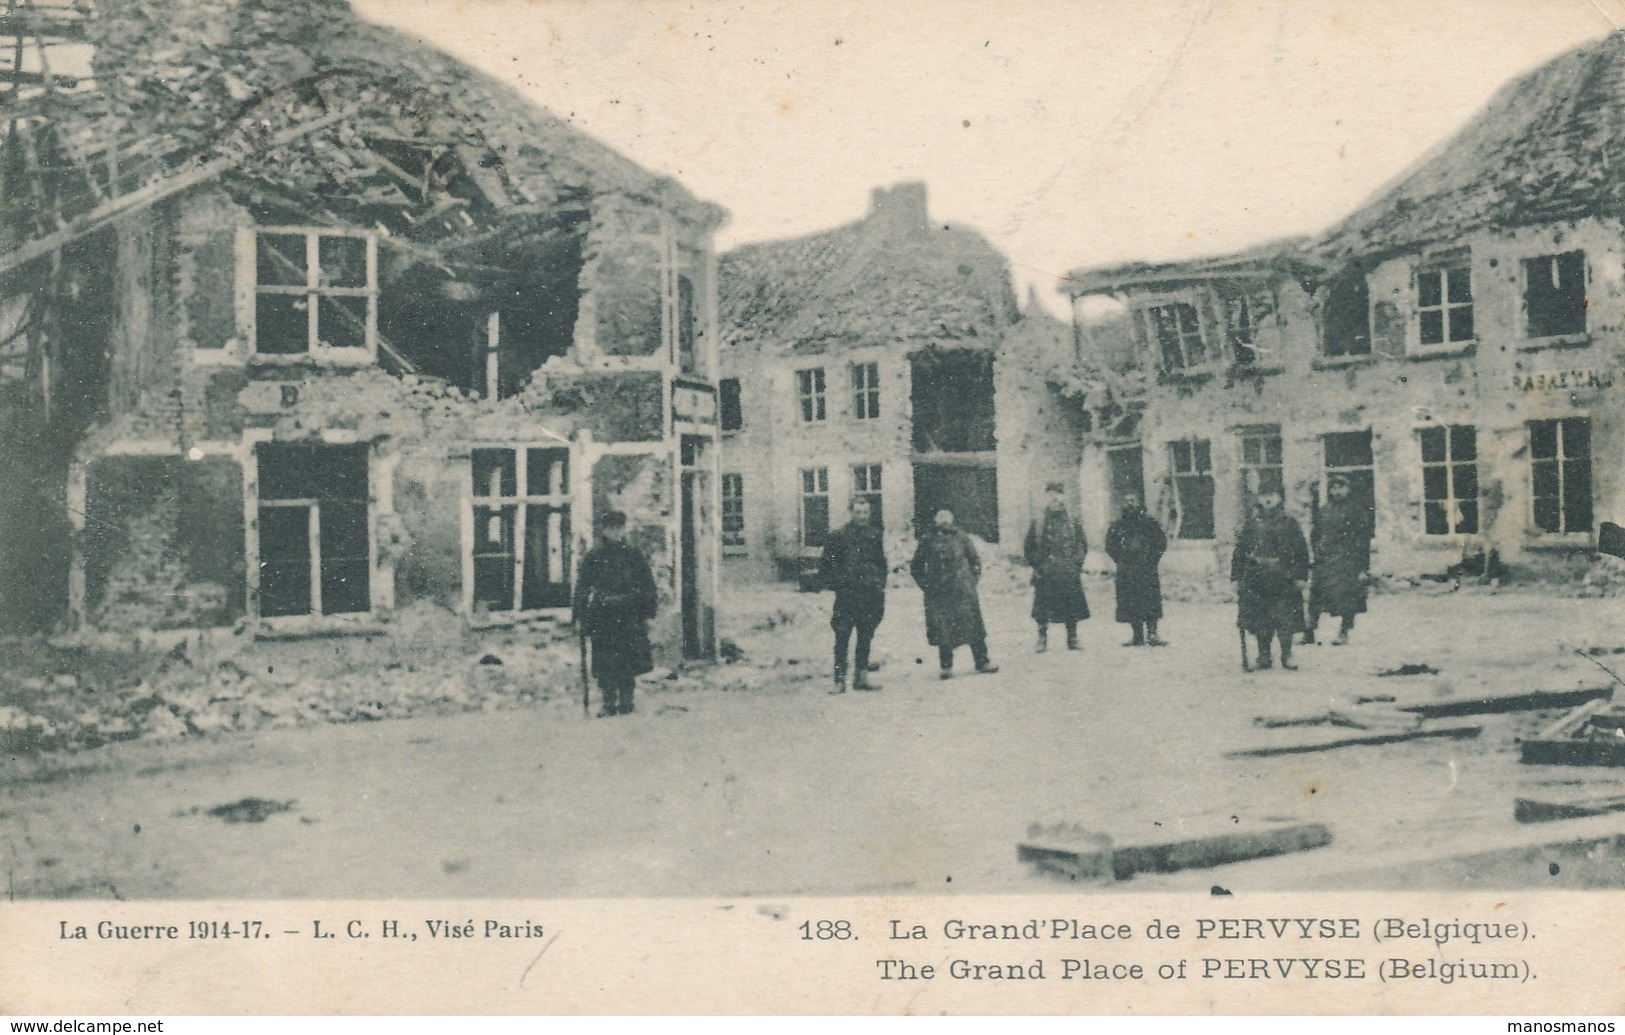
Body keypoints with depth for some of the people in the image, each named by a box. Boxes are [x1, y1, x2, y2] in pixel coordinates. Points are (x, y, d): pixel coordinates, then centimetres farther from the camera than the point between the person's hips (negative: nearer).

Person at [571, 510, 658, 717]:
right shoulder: (594, 557, 5)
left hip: (629, 616, 0)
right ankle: (609, 703, 4)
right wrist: (579, 616, -1)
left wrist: (648, 612, 4)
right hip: (602, 615, 0)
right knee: (604, 663, -3)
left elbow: (647, 586, 10)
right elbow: (582, 588, 5)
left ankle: (626, 703, 11)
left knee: (628, 661, 1)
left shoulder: (634, 555, 7)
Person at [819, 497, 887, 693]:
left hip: (871, 594, 4)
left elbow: (881, 563, 21)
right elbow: (825, 565, 2)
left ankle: (861, 677, 17)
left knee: (866, 637, 9)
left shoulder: (874, 535, 11)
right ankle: (840, 680, -5)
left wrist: (880, 584, 11)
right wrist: (834, 584, -4)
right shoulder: (838, 536, -1)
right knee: (842, 638, -7)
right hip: (846, 594, -4)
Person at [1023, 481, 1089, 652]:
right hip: (1045, 576, -1)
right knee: (1042, 611, -3)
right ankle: (1042, 641, 7)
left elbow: (1083, 546, 9)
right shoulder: (1036, 525, 5)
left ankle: (1073, 640, 12)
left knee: (1072, 611, 2)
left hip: (1070, 576, 1)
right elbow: (1028, 550, 7)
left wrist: (1076, 564, -1)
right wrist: (1037, 567, -3)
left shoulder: (1074, 523, 8)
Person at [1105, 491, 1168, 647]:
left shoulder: (1149, 522, 4)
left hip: (1147, 569, -2)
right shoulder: (1118, 525, 8)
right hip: (1126, 572, 2)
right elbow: (1110, 546, 15)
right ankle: (1138, 637, 4)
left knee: (1151, 602, -7)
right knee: (1131, 604, 0)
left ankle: (1152, 635, -5)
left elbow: (1161, 541, 8)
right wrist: (1121, 561, 6)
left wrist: (1153, 559, 1)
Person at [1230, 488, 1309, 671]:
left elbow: (1302, 552, 5)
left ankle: (1287, 655, 10)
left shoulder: (1289, 525, 5)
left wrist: (1301, 577, -2)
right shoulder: (1251, 526, 7)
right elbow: (1239, 553, 9)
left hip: (1284, 581, -1)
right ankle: (1264, 655, 14)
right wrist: (1236, 577, 3)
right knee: (1260, 622, 3)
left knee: (1286, 621, -2)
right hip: (1256, 582, 1)